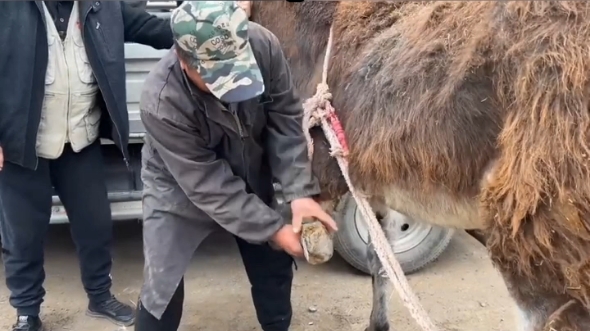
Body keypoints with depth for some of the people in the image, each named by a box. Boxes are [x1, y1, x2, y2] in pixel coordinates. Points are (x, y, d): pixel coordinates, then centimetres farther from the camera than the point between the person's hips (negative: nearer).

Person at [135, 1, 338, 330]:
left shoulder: (263, 45, -28)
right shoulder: (162, 102, -36)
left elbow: (286, 120, -17)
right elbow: (208, 186, -29)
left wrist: (301, 191, -27)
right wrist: (273, 229, -28)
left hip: (249, 176, 4)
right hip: (180, 190, -4)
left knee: (275, 267, 14)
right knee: (163, 285, -4)